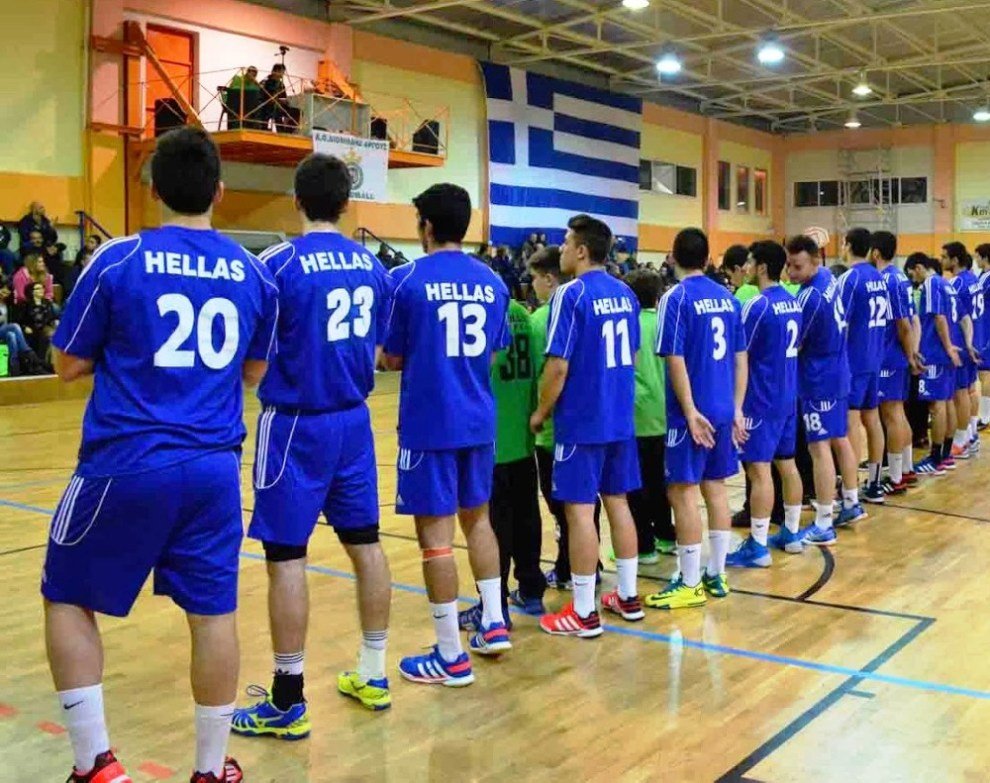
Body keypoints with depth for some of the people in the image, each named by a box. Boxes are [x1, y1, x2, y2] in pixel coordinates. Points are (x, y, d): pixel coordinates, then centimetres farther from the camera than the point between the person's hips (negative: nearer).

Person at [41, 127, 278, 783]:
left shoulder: (119, 260, -5)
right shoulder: (253, 272, 5)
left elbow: (70, 366, 3)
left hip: (127, 464, -3)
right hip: (214, 466, 3)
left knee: (68, 600, 15)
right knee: (213, 613, 10)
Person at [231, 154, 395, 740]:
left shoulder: (280, 263, -13)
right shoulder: (373, 265, 5)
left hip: (297, 424, -6)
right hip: (353, 420, 6)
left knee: (287, 556, 0)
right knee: (365, 543, 13)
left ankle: (288, 703, 7)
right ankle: (373, 676, 24)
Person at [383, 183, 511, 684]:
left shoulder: (407, 279, -9)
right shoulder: (492, 282, 5)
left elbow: (392, 360, -3)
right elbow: (493, 354, 13)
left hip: (429, 423, -5)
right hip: (479, 420, 6)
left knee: (435, 533, 0)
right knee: (477, 517, 21)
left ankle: (451, 657, 6)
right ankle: (493, 625, 25)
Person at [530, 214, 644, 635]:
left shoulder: (571, 294, -14)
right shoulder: (625, 293, 8)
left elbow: (558, 366, -17)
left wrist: (540, 412, -4)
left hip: (581, 420, -7)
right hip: (620, 418, 7)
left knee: (579, 509, -1)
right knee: (618, 502, 15)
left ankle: (584, 613, 5)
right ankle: (628, 597, 24)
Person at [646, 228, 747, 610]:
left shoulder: (677, 298, -10)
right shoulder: (727, 298, 8)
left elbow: (676, 361, -16)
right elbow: (741, 359, 10)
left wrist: (691, 412, -13)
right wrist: (737, 409, 14)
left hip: (693, 411, -7)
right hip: (723, 410, 7)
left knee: (683, 492, 0)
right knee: (715, 488, 14)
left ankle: (690, 584, 4)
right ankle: (716, 575, 22)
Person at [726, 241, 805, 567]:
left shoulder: (757, 306, -17)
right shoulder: (793, 302, 9)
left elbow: (740, 355, -13)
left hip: (762, 398, -9)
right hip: (788, 395, 9)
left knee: (759, 469, -6)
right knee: (787, 464, 15)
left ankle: (757, 547, -3)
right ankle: (792, 534, 25)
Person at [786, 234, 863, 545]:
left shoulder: (810, 298, -24)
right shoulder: (828, 278, 2)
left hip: (818, 380, -10)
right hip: (838, 374, 10)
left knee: (820, 449, -6)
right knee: (840, 439, 20)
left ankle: (823, 527, -3)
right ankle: (851, 504, 34)